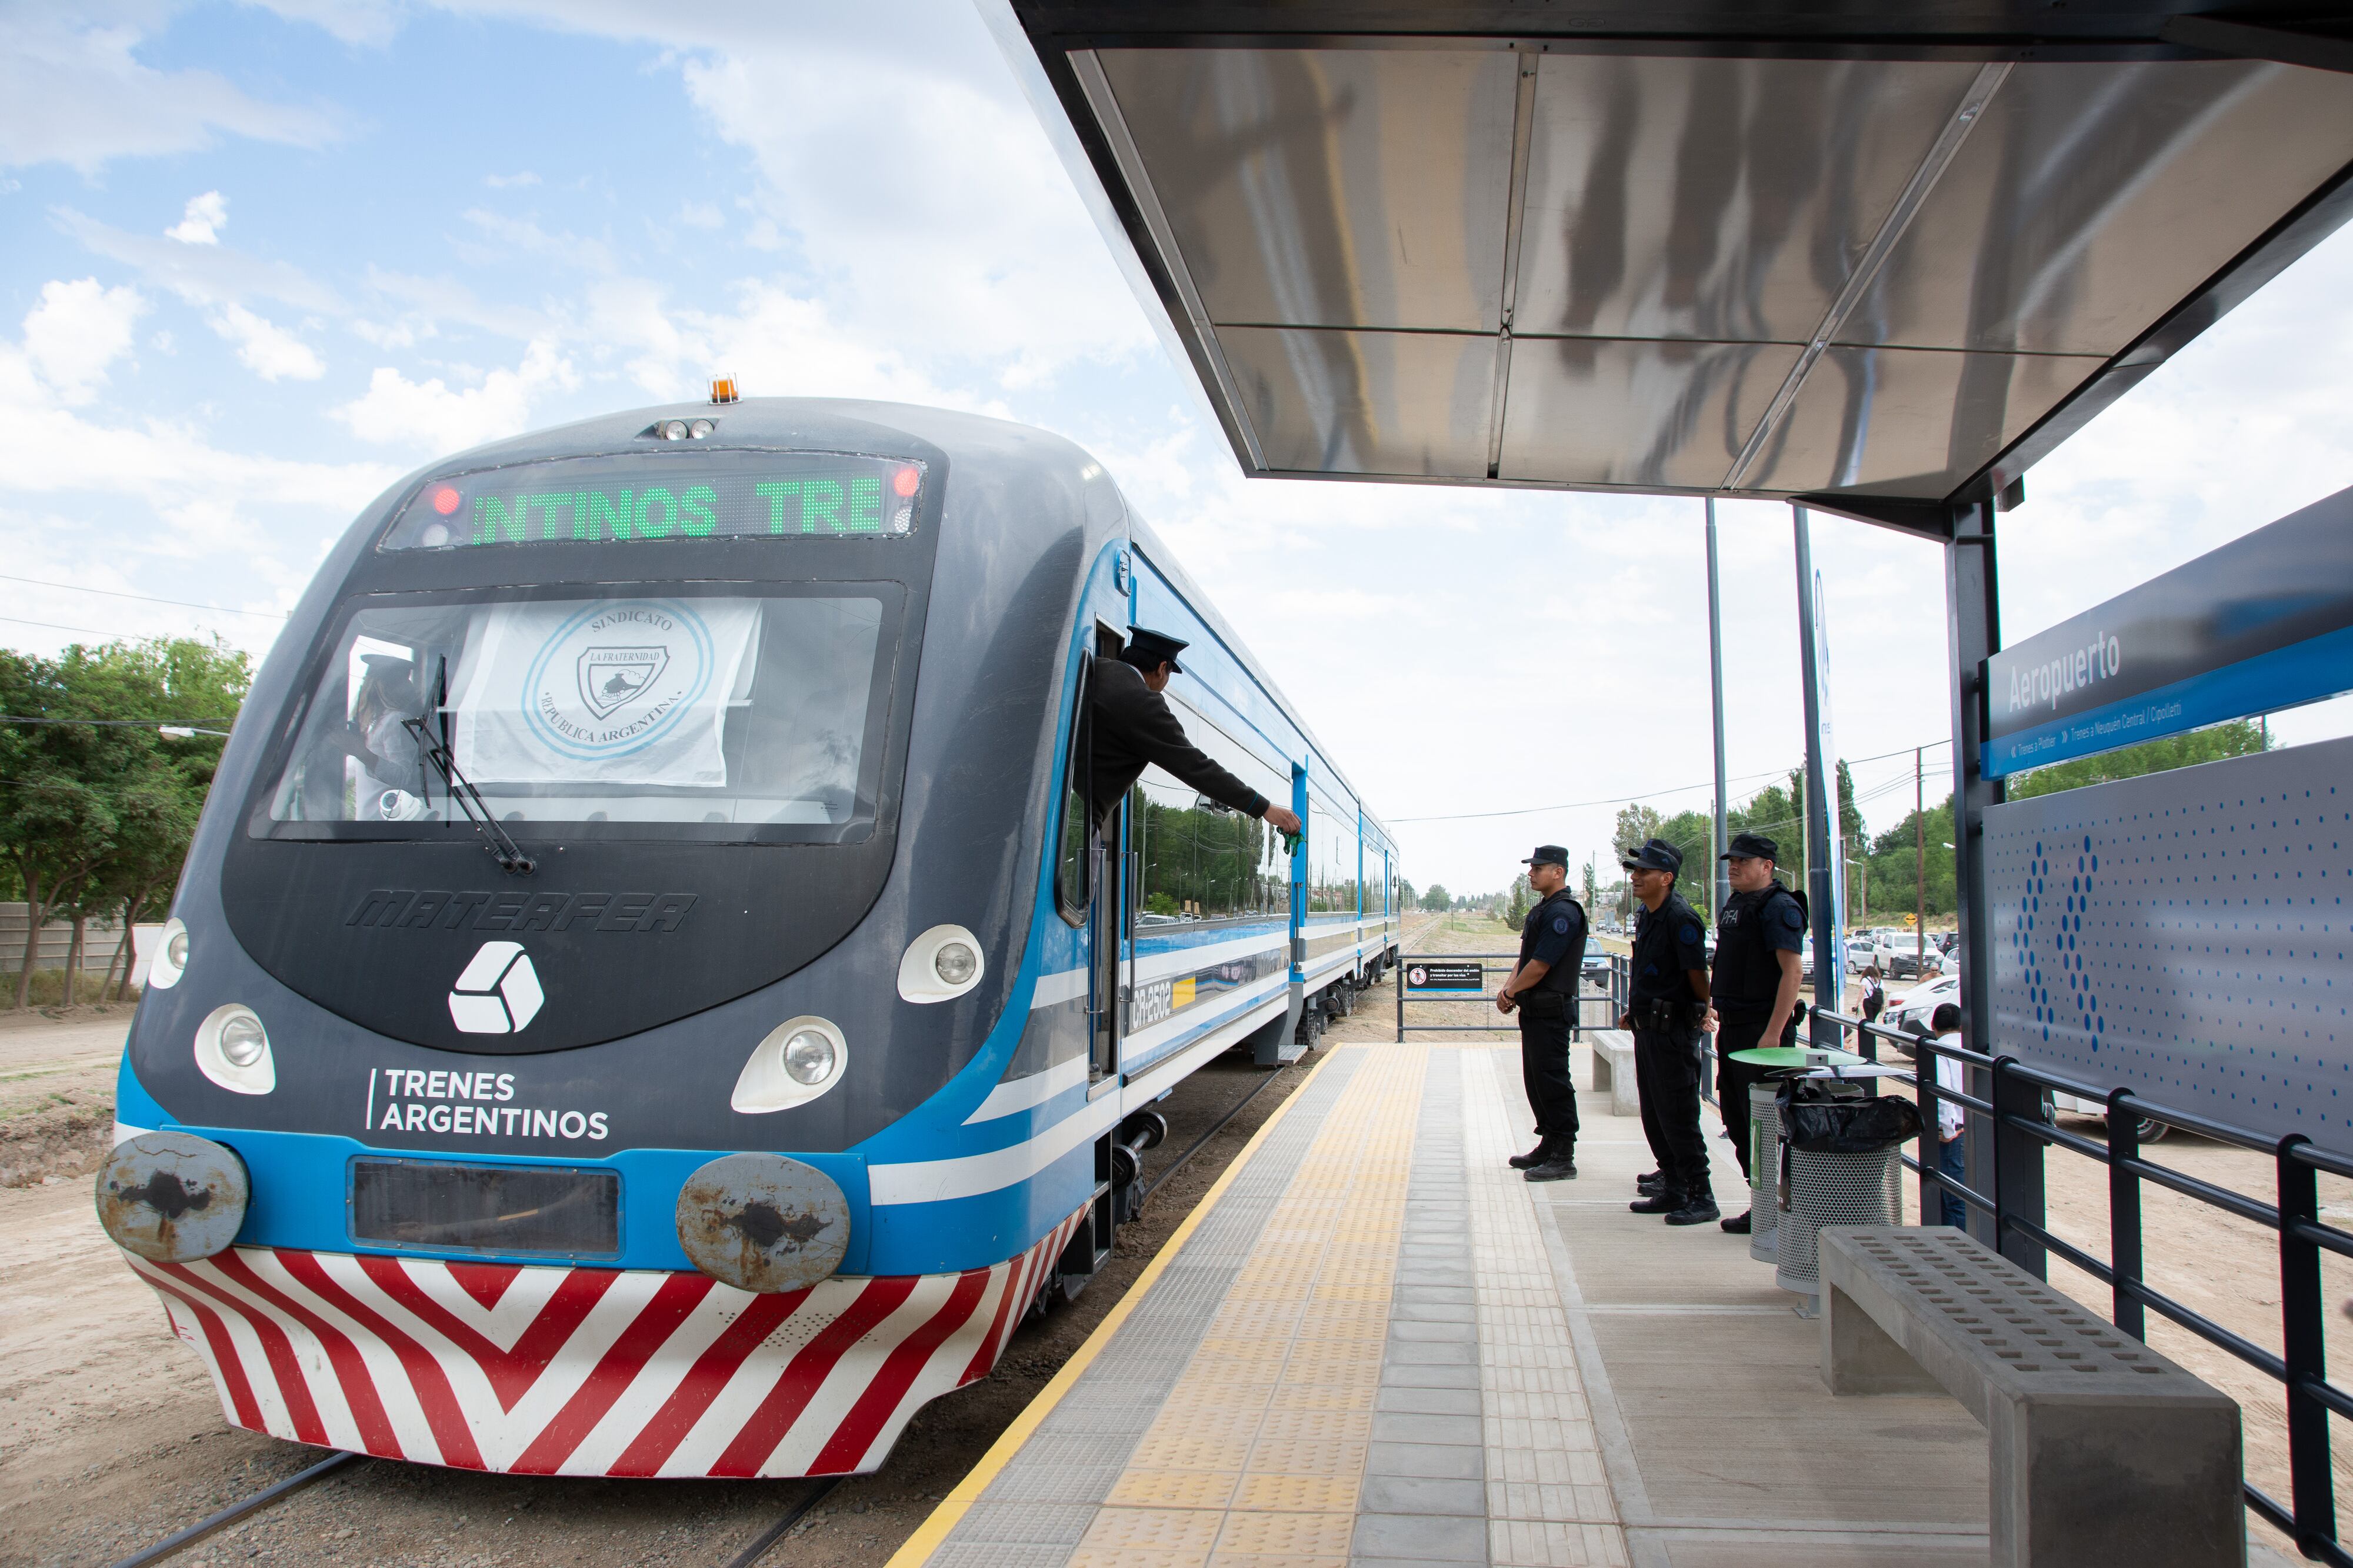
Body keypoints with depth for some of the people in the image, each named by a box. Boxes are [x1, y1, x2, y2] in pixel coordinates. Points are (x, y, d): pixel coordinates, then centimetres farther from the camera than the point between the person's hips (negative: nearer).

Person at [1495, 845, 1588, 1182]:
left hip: (1551, 1011, -10)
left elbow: (1540, 965, -19)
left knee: (1553, 1082, -6)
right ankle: (1548, 1146, 24)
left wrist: (1510, 992, -7)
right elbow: (1525, 957, 18)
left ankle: (1563, 1157, 0)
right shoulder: (1541, 910, 17)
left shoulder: (1563, 913, -16)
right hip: (1535, 1010, 10)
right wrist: (1508, 990, 2)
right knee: (1536, 1080, 15)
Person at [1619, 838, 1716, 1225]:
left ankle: (1701, 1197, 4)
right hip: (1647, 1029, 9)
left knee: (1678, 1117, -5)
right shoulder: (1645, 916, 12)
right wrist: (1635, 1011, 18)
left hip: (1673, 1032, -9)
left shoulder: (1680, 918, -17)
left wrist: (1702, 1015, -2)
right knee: (1654, 1117, 14)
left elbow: (1698, 975, -14)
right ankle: (1673, 1190, 24)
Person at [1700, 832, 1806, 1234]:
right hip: (1733, 1029, 10)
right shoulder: (1734, 905, 15)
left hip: (1762, 1031, -10)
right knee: (1737, 1119, 13)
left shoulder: (1778, 907, -14)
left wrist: (1773, 1033, -24)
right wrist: (1716, 1007, 21)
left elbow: (1793, 972, -21)